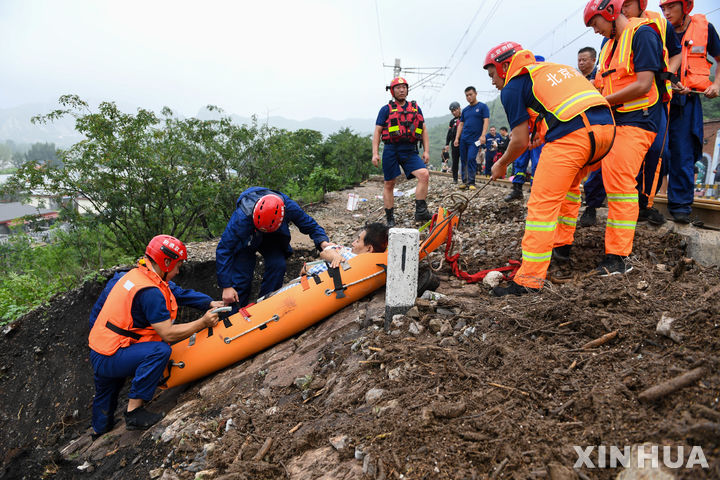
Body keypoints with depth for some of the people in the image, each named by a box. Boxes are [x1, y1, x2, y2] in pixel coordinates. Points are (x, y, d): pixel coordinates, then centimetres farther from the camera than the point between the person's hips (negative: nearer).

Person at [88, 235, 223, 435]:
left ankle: (101, 434, 59)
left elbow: (179, 293, 8)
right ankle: (134, 412, -19)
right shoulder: (150, 292, -26)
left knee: (106, 395, 32)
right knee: (160, 350, -29)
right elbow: (168, 334, -26)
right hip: (110, 358, -10)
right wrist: (203, 322, -18)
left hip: (98, 353, 10)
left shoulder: (135, 274, 4)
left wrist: (211, 303, 1)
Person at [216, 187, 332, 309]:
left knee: (278, 265, -20)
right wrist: (226, 286, -31)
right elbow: (223, 249, -32)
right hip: (246, 239, -2)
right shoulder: (241, 217, -41)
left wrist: (322, 241, -36)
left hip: (272, 240, 2)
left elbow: (310, 225, -15)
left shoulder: (289, 207, -35)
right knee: (242, 272, -16)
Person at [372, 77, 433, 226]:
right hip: (391, 150, -2)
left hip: (410, 151, 2)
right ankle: (390, 218, 14)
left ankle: (421, 212, -13)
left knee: (424, 175, -20)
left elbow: (424, 131, 15)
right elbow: (377, 132, 4)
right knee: (389, 184, 3)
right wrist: (375, 154, -6)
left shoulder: (416, 108, 15)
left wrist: (426, 151, 6)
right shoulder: (386, 109, 6)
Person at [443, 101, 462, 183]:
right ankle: (455, 178, 11)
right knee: (455, 162, 5)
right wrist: (447, 144, 7)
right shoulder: (452, 121, 13)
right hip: (454, 143, 3)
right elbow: (449, 133, 14)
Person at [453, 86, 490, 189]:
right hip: (463, 139, 5)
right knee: (463, 160, 5)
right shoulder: (465, 110, 16)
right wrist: (457, 138, 8)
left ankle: (471, 182, -7)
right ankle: (465, 182, 12)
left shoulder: (482, 106, 2)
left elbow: (486, 121, -6)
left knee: (471, 159, -14)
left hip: (475, 140, -5)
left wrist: (483, 135, -17)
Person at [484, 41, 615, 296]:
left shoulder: (512, 87, 6)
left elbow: (520, 141, 3)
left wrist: (501, 165, 20)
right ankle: (562, 244, 36)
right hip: (606, 125, 9)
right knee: (568, 185, 29)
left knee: (542, 204, -7)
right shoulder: (553, 67, 30)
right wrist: (540, 135, 36)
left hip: (572, 136, -8)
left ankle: (529, 280, -10)